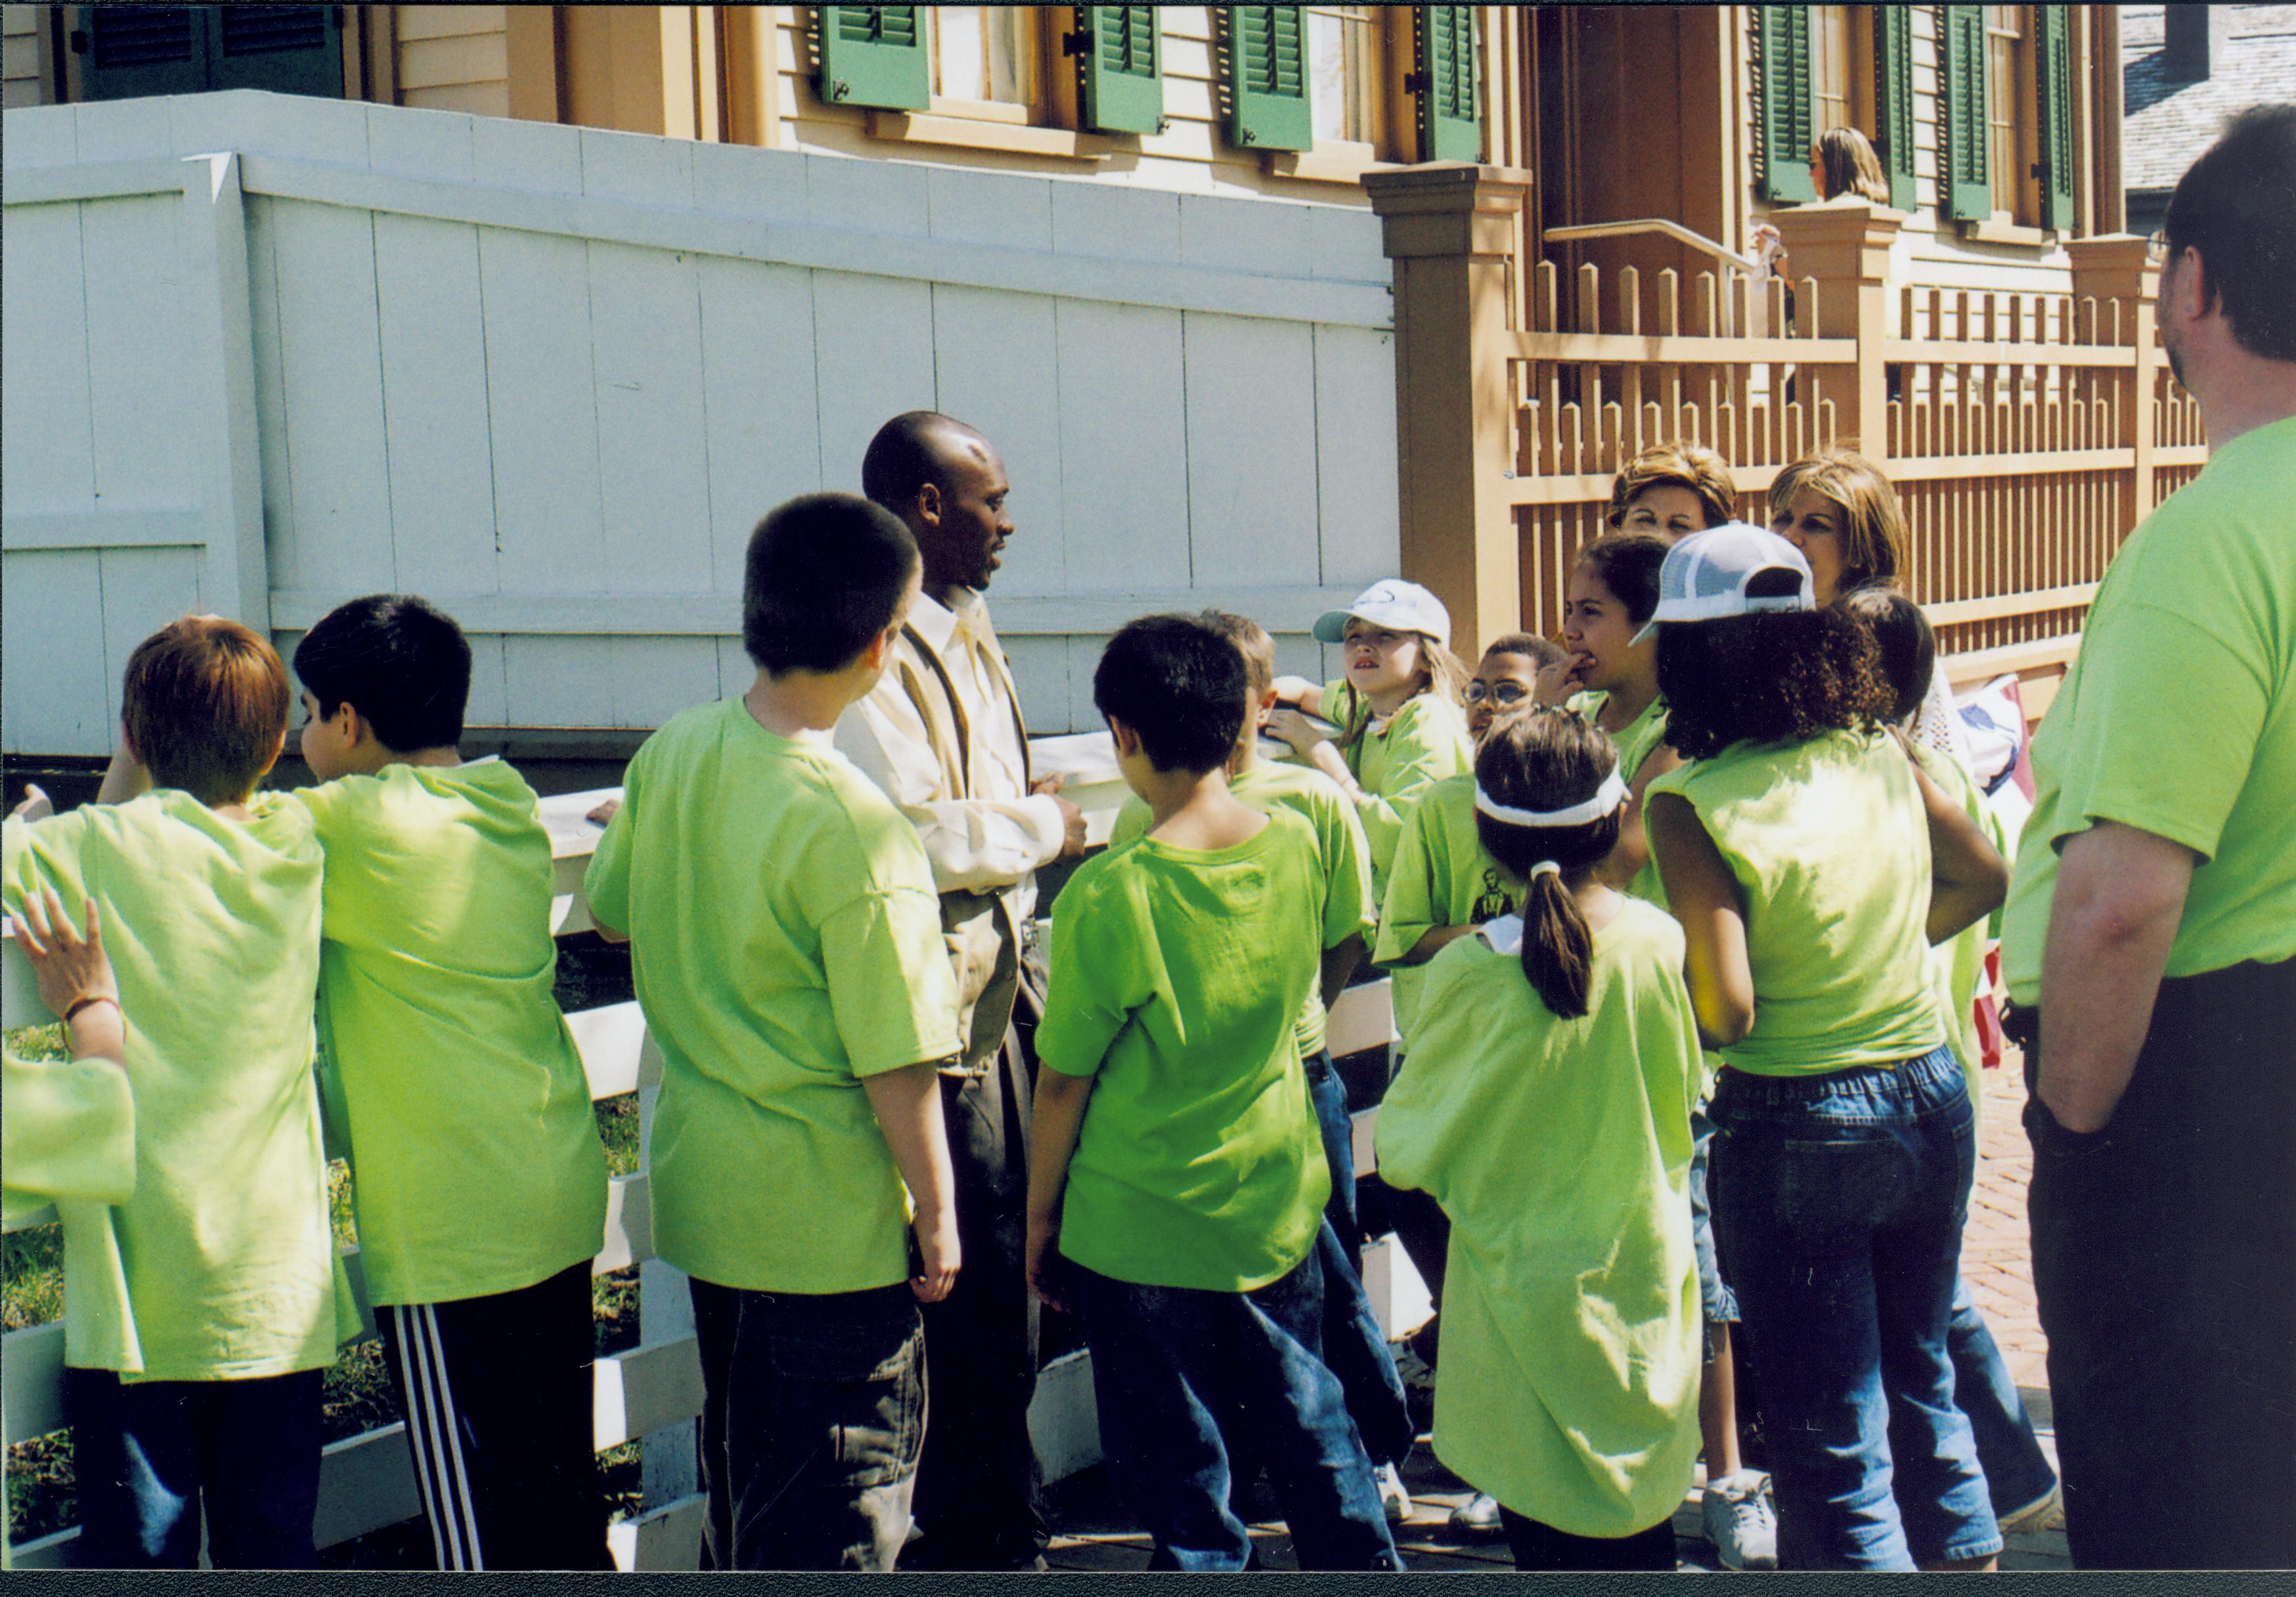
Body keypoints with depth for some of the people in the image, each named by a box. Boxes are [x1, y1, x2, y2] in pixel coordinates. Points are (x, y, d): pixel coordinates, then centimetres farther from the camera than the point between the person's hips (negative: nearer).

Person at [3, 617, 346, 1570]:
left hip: (140, 1290, -4)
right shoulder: (295, 847, 2)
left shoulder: (101, 852, -11)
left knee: (140, 1556, 5)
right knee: (271, 1550, 15)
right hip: (278, 1287, 4)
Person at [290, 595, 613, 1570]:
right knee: (561, 1480, 19)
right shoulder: (511, 808, 6)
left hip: (448, 1233, -7)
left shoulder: (358, 824, -14)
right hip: (560, 1205, 7)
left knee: (478, 1526, 2)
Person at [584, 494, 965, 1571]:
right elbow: (897, 1059, -20)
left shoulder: (670, 753, -4)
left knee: (740, 1466, 24)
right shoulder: (852, 827, -25)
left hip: (700, 1188, 7)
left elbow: (609, 911, 13)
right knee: (841, 1498, 8)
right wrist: (935, 1208, -8)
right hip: (830, 1219, -7)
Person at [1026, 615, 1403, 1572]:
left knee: (1180, 1479, 8)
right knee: (1310, 1430, 21)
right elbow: (1345, 929, 18)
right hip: (1279, 1207, 5)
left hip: (1142, 1232, -5)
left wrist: (1040, 1219, 1)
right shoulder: (1300, 845, -6)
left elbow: (1063, 1083, -12)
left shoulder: (1109, 894, -21)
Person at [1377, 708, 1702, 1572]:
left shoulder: (1470, 974, -19)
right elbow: (1686, 1106, 5)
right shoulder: (1663, 942, -11)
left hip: (1528, 1286, -3)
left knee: (1549, 1538, 9)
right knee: (1643, 1528, 17)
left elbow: (1406, 1153, -9)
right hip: (1645, 1275, 3)